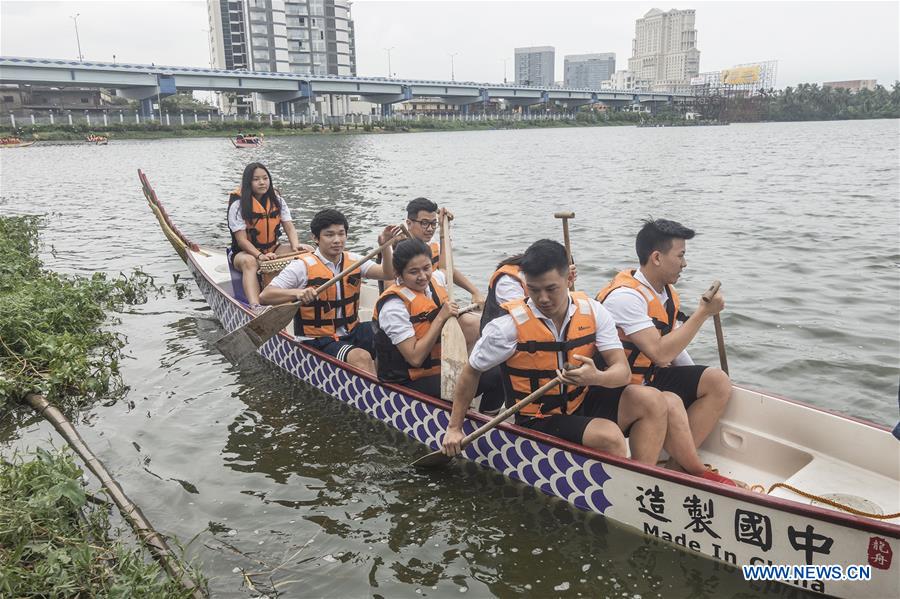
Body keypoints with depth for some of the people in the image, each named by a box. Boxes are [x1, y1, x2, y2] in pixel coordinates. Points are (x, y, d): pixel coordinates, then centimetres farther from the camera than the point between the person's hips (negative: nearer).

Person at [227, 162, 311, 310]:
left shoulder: (277, 201, 5)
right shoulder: (238, 205, -11)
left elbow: (289, 227, -1)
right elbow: (241, 240, -17)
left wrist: (296, 245, -23)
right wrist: (260, 255, -34)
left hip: (272, 249, 5)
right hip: (244, 252, -5)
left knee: (308, 251, -16)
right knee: (249, 262, -42)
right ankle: (255, 306, -61)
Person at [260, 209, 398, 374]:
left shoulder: (353, 260, 8)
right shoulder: (303, 266, -8)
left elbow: (387, 275, -3)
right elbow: (264, 296, -14)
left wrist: (385, 247, -20)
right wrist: (297, 292, -32)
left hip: (352, 331, 6)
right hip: (317, 340, -6)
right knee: (362, 357, -31)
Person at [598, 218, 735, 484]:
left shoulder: (667, 292, 7)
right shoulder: (625, 296, -23)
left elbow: (673, 345, 14)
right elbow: (660, 353, -29)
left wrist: (697, 384, 1)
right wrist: (703, 312, -23)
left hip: (651, 376, 10)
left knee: (719, 382, -1)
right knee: (670, 403, -36)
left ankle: (678, 462, -12)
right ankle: (699, 474, -10)